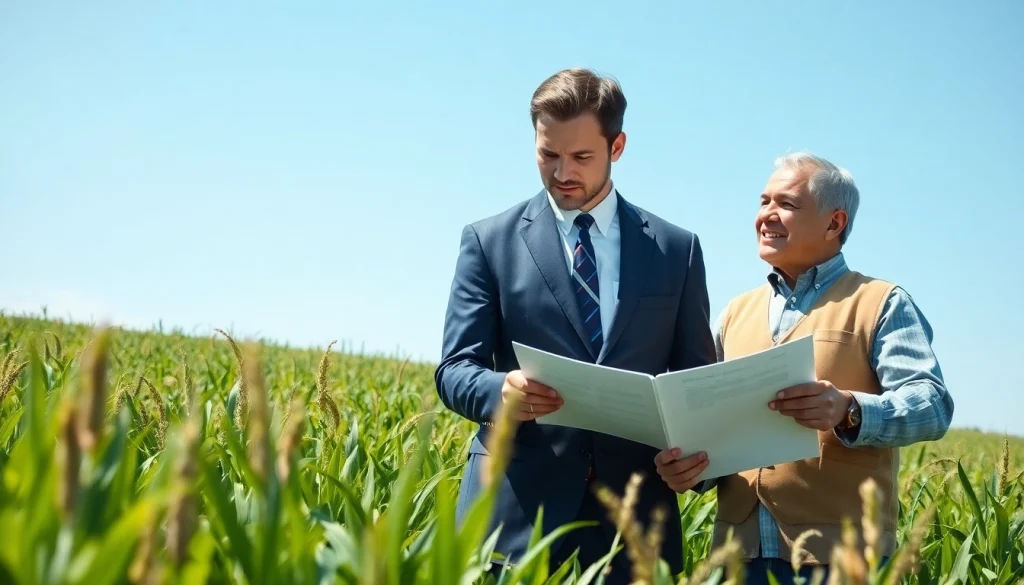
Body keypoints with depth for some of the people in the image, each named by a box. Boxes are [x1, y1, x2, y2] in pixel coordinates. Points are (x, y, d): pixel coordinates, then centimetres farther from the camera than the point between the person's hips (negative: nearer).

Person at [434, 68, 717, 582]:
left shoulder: (677, 249, 10)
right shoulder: (489, 241, 6)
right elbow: (455, 369, 1)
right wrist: (501, 390, -21)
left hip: (634, 506, 2)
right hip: (517, 505, -1)